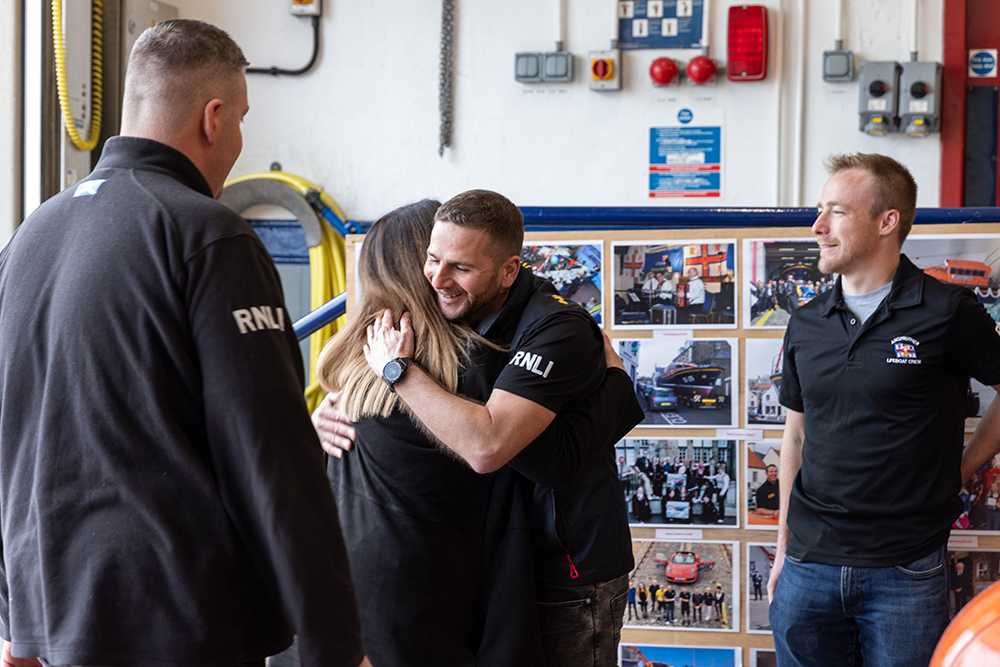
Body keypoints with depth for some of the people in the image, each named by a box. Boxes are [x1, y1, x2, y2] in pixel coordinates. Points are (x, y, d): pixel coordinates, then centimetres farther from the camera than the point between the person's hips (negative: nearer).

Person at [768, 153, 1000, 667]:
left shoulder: (948, 314, -7)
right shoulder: (806, 325, 8)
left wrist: (957, 472, -1)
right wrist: (784, 546, 13)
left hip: (906, 575, -4)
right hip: (809, 566, 4)